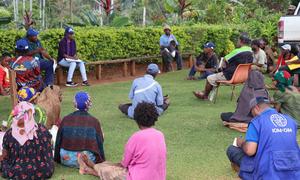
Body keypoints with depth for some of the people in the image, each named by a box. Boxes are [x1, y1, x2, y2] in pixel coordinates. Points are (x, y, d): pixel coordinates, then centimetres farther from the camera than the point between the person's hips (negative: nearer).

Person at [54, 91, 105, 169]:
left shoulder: (66, 119, -1)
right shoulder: (94, 121, -5)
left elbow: (58, 141, 7)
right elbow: (100, 142, 2)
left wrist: (57, 158, 21)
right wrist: (101, 160, 16)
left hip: (66, 160, 1)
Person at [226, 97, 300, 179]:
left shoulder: (257, 121, -6)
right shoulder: (290, 120, 11)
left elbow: (249, 151, -14)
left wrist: (241, 144, 9)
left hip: (269, 175, -5)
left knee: (231, 150, 9)